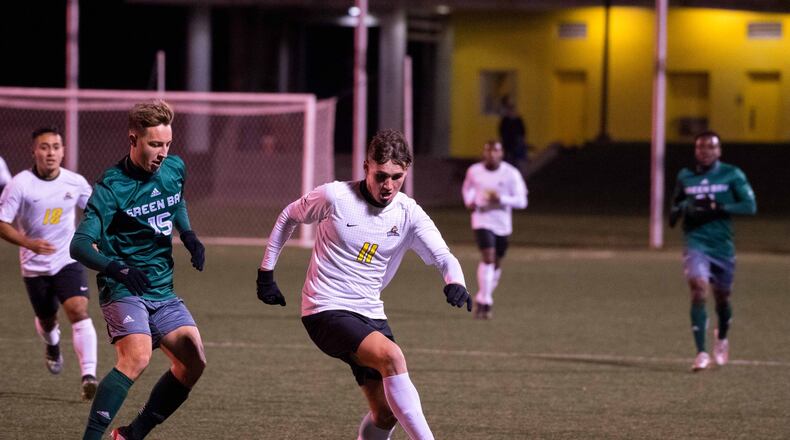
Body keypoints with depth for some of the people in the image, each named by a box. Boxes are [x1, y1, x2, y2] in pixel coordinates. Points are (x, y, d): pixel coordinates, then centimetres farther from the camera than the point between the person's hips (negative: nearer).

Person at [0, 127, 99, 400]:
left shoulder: (75, 183, -5)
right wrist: (29, 243, -30)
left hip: (68, 260, 0)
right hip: (35, 266, 0)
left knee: (79, 311, -21)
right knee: (46, 320, 16)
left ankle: (89, 375, -26)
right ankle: (53, 347, 54)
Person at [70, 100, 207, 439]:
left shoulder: (175, 169, 4)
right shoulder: (111, 187, -16)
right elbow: (80, 245, -23)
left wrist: (188, 235, 9)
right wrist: (117, 269, -40)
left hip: (162, 290, 7)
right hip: (123, 291, -7)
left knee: (193, 363, -3)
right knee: (137, 357, -28)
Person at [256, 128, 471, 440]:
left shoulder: (409, 214, -2)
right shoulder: (335, 197, -10)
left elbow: (444, 257, -10)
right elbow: (288, 218, 7)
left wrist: (455, 283, -33)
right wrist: (266, 272, 9)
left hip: (370, 314, 6)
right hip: (326, 310, -6)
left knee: (387, 413, 4)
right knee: (392, 356, -31)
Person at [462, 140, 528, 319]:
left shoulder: (511, 173, -7)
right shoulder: (474, 171, 0)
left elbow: (521, 201, -9)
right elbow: (467, 188, 21)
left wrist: (501, 199, -25)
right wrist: (469, 202, 0)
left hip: (502, 223, 2)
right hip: (482, 220, -2)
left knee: (496, 263, 12)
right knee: (488, 258, -18)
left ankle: (483, 299, 31)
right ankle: (484, 302, -17)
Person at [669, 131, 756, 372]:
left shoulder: (732, 175, -2)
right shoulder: (685, 176, 6)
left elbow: (750, 206, -8)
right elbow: (677, 201, 23)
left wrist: (717, 208, -20)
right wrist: (677, 211, -2)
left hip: (722, 244, 0)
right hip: (696, 243, 0)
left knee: (722, 296, 11)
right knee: (699, 289, -20)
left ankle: (722, 338, 45)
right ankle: (701, 353, -20)